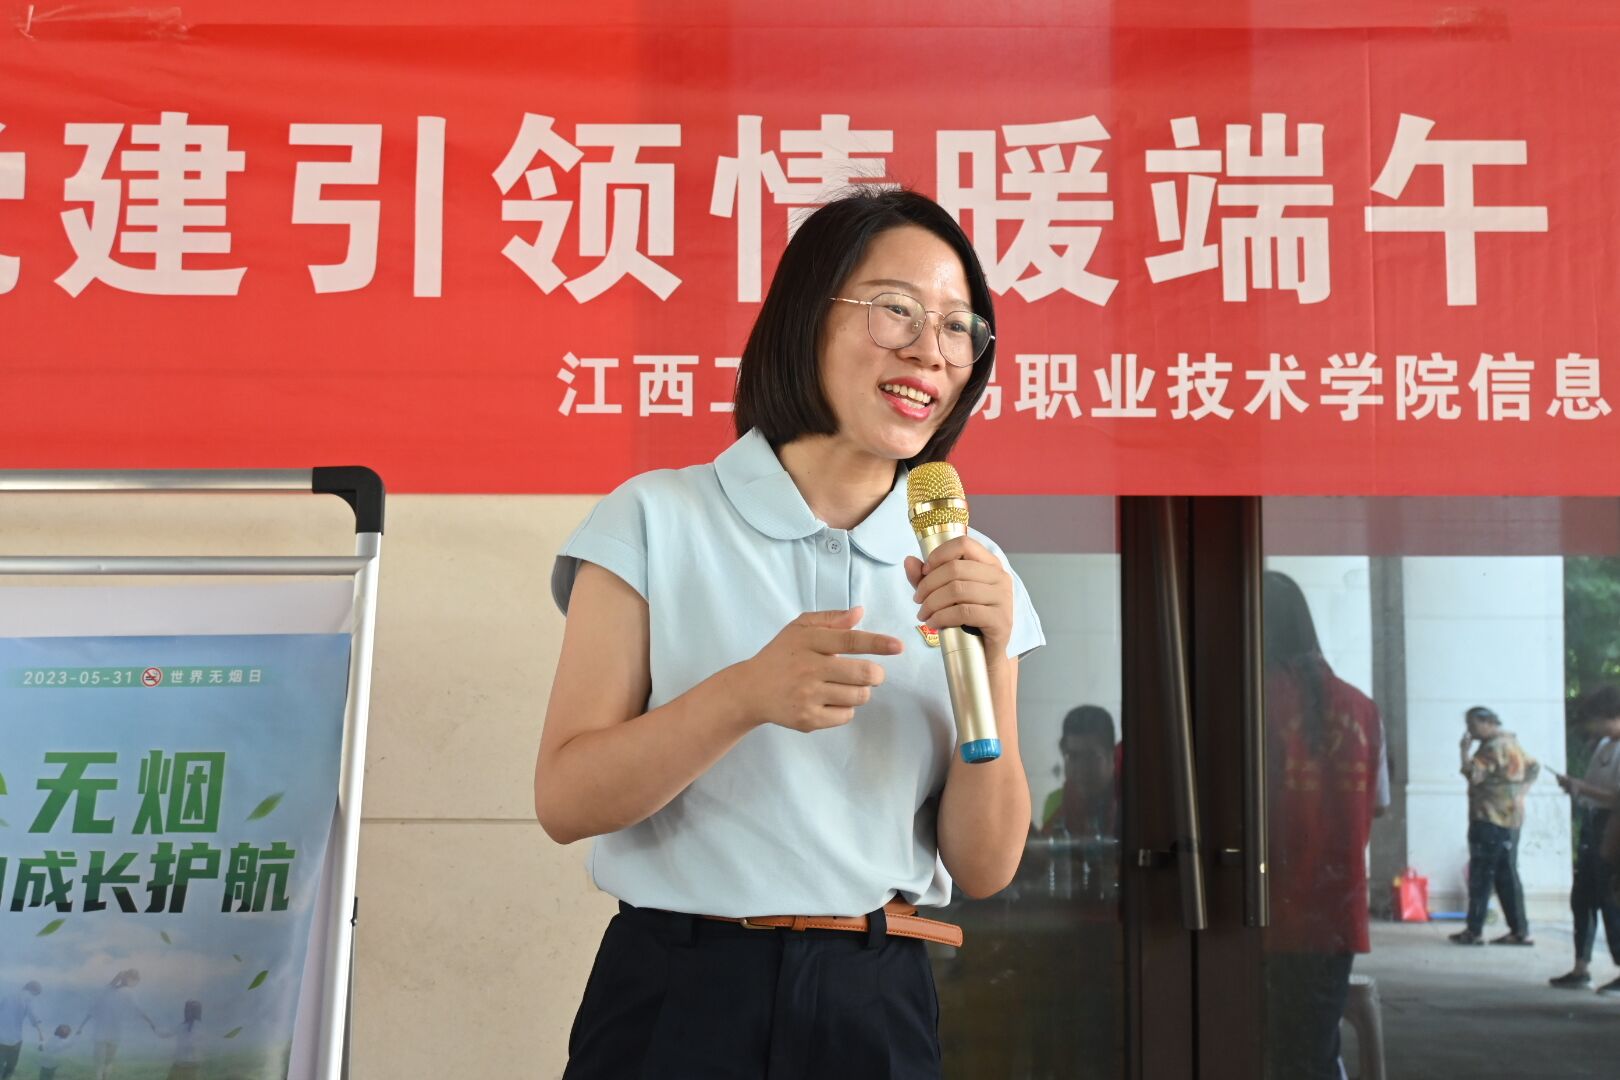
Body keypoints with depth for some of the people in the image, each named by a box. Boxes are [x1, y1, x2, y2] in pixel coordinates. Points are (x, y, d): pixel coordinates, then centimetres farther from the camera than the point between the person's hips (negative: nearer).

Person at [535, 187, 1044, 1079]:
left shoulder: (971, 572, 4)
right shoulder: (657, 520, -4)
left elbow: (983, 869, 0)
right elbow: (565, 801, -9)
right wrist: (748, 694, -24)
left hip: (878, 1007, 3)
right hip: (677, 1000, -2)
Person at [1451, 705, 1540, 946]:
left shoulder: (1494, 746, -15)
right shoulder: (1512, 743, 18)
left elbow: (1473, 775, -23)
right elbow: (1533, 768, 27)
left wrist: (1466, 749, -12)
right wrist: (1520, 789, 16)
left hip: (1490, 820, -10)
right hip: (1510, 819, 10)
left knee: (1480, 875, -5)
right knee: (1507, 875, 9)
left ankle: (1474, 930, -4)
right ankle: (1520, 931, 6)